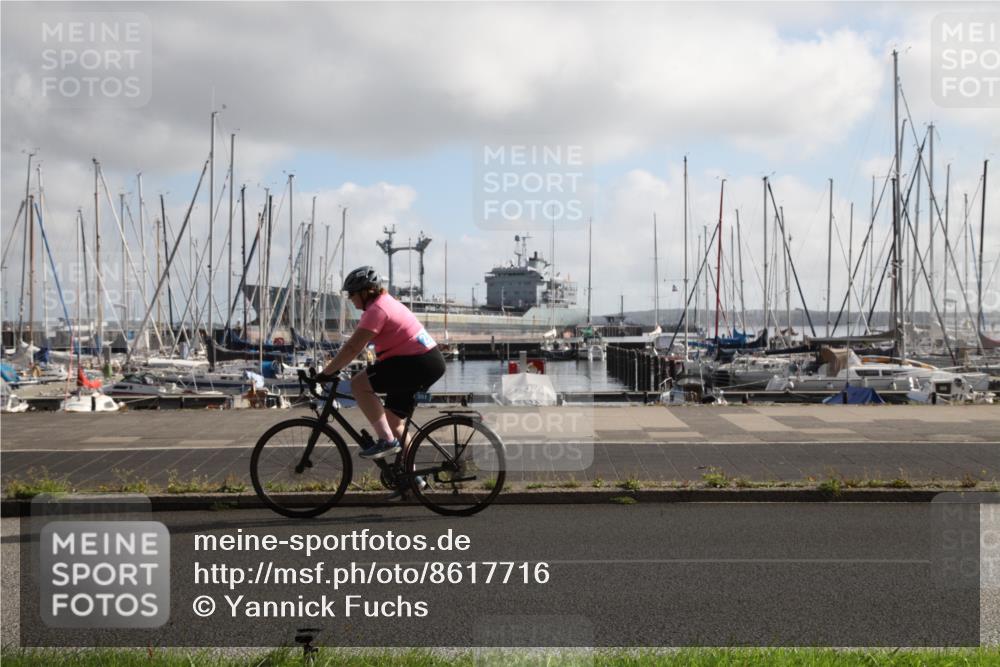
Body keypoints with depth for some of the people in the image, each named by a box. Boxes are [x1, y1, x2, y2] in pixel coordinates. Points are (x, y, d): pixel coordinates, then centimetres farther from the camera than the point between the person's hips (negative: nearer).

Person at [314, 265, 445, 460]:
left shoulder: (377, 309, -13)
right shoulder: (386, 302, 18)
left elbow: (353, 348, -20)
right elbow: (355, 344, 22)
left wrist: (326, 373, -14)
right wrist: (333, 367, 19)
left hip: (418, 364, -11)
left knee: (359, 384, -14)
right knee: (393, 421, 16)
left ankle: (386, 440, -15)